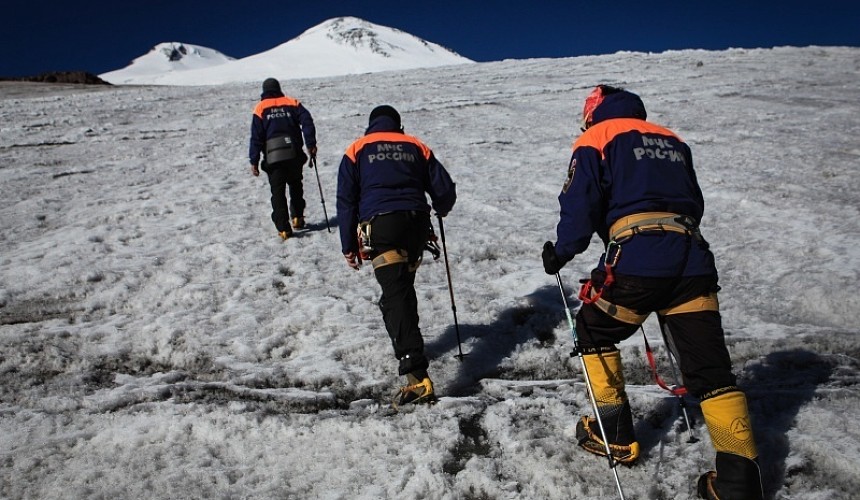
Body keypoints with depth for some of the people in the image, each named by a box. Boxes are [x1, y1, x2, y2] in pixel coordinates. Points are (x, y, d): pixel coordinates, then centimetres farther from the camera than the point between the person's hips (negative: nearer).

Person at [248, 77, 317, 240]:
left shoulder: (260, 108, 5)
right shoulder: (292, 103, 9)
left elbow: (256, 137, 0)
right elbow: (307, 121, -4)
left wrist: (254, 161, 2)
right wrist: (311, 144, -5)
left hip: (273, 157, -2)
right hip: (294, 154, 2)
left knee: (278, 192, 1)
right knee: (296, 186, 23)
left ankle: (283, 228, -6)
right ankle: (297, 217, 22)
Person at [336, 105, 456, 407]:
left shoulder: (357, 150, 15)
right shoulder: (416, 147, 19)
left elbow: (346, 201, 8)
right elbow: (445, 190, 14)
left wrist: (349, 246, 10)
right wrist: (441, 210, 36)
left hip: (379, 226, -3)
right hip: (416, 224, 4)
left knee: (395, 296, -12)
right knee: (403, 287, 25)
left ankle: (418, 376, -23)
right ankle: (409, 343, 40)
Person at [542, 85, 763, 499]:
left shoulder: (596, 139, 9)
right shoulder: (672, 140, 26)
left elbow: (581, 205, -2)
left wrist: (560, 253, 11)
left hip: (637, 259, -5)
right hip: (693, 259, 5)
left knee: (594, 332, 20)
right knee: (709, 368, 5)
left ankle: (615, 434, 23)